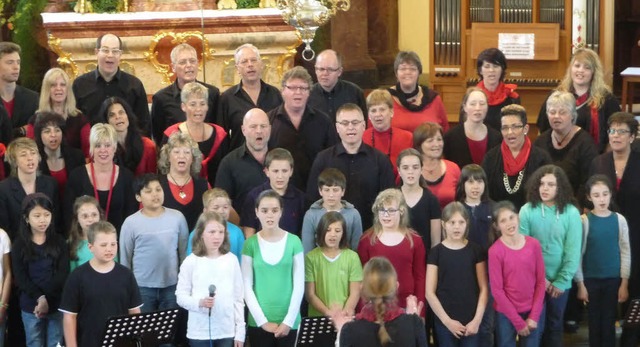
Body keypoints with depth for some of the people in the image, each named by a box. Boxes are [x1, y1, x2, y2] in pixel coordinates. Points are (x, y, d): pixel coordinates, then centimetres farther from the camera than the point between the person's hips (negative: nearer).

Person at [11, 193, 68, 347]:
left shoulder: (59, 241, 2)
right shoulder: (20, 244, 1)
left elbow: (63, 274, -5)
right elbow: (20, 277, -5)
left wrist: (46, 299, -17)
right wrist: (39, 298, -19)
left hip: (56, 305, 0)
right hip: (30, 306, 0)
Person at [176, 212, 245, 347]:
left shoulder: (231, 260, 3)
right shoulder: (191, 262, -3)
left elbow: (238, 298, 6)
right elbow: (181, 296, -1)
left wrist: (240, 331, 4)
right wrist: (199, 302, -21)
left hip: (227, 332, 1)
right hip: (199, 332, -1)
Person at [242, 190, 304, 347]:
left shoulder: (294, 242, 1)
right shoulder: (250, 244, 1)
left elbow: (299, 285, 0)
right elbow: (247, 287, -1)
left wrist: (289, 321, -7)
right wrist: (262, 321, -7)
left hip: (289, 323, 0)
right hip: (259, 323, 0)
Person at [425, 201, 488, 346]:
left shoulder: (475, 250, 3)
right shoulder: (436, 252, -1)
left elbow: (484, 288, 3)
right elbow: (430, 292, -2)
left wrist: (477, 319, -6)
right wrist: (447, 320, -8)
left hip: (471, 322, 1)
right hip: (445, 322, -1)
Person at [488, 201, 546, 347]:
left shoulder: (533, 244, -2)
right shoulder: (495, 251, -12)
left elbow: (540, 282, 1)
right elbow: (497, 290, -11)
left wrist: (534, 316, -6)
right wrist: (518, 321, -10)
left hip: (533, 313, 3)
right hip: (507, 315, -3)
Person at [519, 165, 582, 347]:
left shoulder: (571, 213, -6)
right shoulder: (527, 211, -7)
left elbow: (573, 251, -7)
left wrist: (561, 281, -10)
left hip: (559, 282, 1)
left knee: (555, 324, 13)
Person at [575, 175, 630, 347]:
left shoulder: (619, 220, -2)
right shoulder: (584, 221, -6)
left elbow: (625, 252, 1)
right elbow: (578, 254, -3)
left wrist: (624, 283, -2)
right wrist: (580, 284, -5)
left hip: (613, 279, 1)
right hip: (591, 279, -1)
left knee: (609, 323, 5)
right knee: (594, 323, 7)